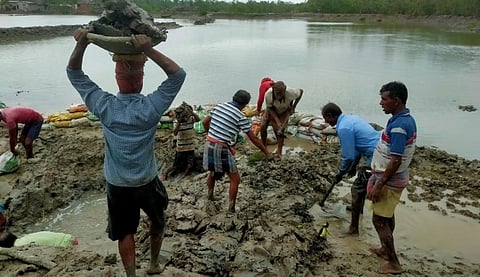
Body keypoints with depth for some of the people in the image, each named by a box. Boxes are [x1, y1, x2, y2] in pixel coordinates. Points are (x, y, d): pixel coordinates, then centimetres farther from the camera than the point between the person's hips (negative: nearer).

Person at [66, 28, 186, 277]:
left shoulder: (104, 106, -16)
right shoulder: (150, 107, -22)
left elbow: (74, 73, -4)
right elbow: (178, 75, -19)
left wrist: (81, 45, -20)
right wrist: (149, 50, -30)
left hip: (117, 185, 1)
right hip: (147, 182, -1)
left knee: (125, 233, 16)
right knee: (157, 221, 25)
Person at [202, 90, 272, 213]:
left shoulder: (219, 106, 7)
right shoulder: (241, 117, -9)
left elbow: (205, 122, 17)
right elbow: (253, 138, -5)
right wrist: (267, 153, 5)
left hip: (209, 144, 7)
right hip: (222, 149, -7)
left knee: (213, 172, 30)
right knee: (235, 180, 7)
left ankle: (210, 197, 45)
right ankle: (231, 209, 8)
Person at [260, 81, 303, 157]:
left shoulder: (290, 92, -39)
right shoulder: (268, 95, -38)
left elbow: (301, 91, -16)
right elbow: (270, 109, -21)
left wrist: (293, 107, -16)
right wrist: (277, 121, -31)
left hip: (284, 111, -1)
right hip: (272, 111, 1)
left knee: (280, 131, -15)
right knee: (263, 127, -9)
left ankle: (279, 153, -2)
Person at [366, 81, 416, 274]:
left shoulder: (398, 125, -27)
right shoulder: (407, 119, 4)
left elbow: (395, 161, -29)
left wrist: (379, 185, -23)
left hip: (389, 181, -10)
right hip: (395, 178, 10)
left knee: (379, 219, 1)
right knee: (387, 215, 22)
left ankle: (393, 263, 12)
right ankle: (385, 249, 39)